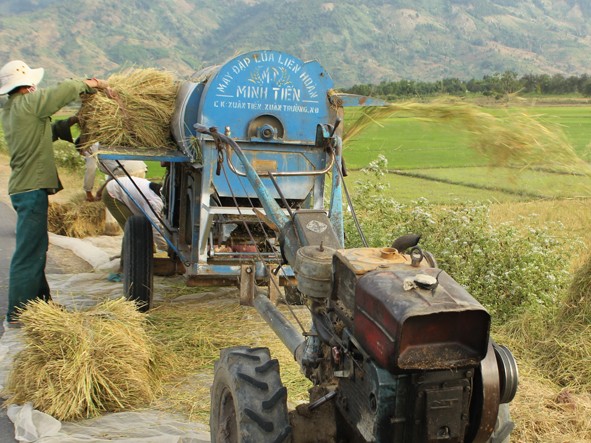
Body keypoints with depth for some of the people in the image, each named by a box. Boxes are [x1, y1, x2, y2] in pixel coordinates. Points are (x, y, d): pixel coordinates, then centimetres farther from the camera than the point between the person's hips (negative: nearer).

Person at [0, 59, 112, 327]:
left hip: (23, 187, 10)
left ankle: (41, 301, 31)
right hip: (32, 188, -10)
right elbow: (66, 90, -14)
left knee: (36, 247, 19)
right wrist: (93, 84, 2)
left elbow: (45, 131, 19)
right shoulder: (28, 102, -12)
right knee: (29, 252, -5)